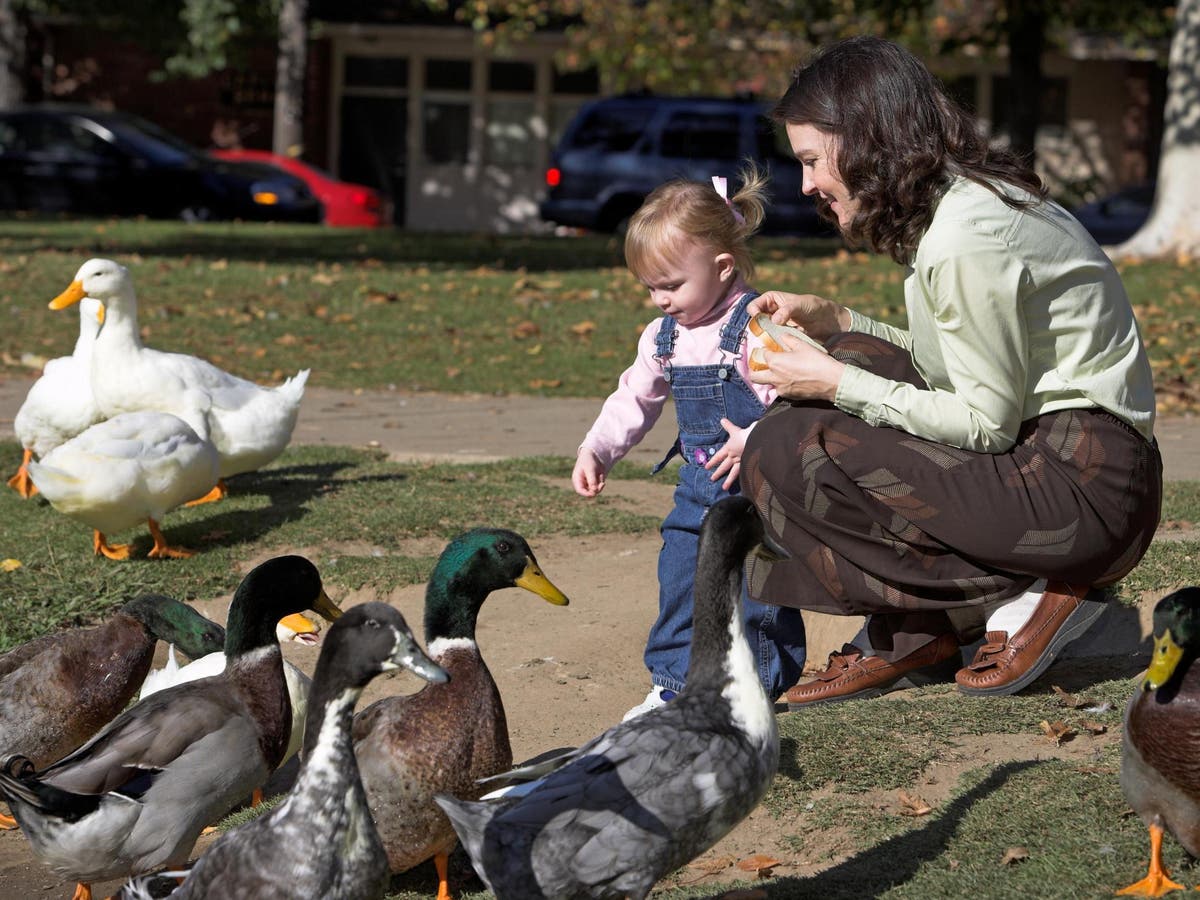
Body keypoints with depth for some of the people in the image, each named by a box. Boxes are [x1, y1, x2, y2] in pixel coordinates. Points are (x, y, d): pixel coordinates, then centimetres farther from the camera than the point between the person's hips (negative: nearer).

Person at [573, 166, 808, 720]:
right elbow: (633, 399, 17)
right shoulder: (663, 337, 7)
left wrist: (755, 441, -37)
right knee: (679, 579, 8)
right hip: (698, 487, 7)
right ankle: (673, 682, 18)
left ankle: (764, 677, 13)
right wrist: (595, 451, 6)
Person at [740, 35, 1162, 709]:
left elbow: (986, 423, -17)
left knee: (785, 454, -15)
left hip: (1083, 489, -10)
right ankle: (914, 635, 9)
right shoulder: (953, 204, 12)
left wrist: (840, 385, -11)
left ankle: (1015, 598, -6)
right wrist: (831, 320, 12)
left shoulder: (967, 237, -18)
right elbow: (953, 364, 17)